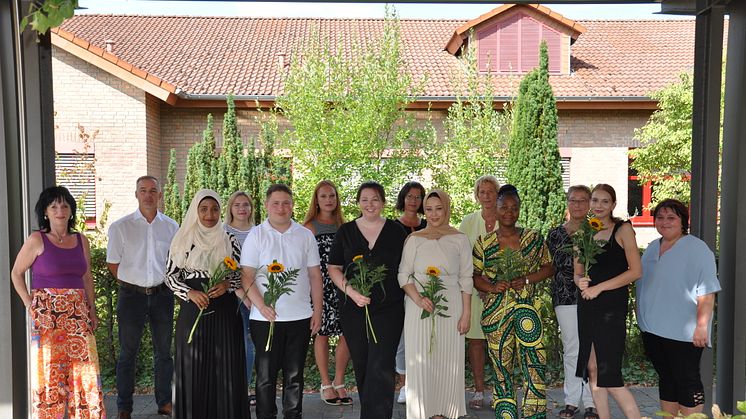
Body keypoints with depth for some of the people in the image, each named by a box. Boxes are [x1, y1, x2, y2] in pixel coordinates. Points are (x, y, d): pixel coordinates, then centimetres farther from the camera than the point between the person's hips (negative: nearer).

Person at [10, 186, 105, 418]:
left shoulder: (81, 240, 9)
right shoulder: (37, 240, -3)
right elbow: (16, 273, 4)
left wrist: (92, 310, 12)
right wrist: (29, 304, -4)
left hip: (77, 314, 4)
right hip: (46, 314, -3)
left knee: (85, 369, 3)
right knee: (48, 371, 2)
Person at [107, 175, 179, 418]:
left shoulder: (171, 226, 4)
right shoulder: (120, 227, -3)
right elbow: (113, 263, 2)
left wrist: (160, 283, 7)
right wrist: (133, 283, 3)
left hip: (162, 294, 2)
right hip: (132, 295, -2)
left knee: (163, 351, 11)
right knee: (128, 353, 5)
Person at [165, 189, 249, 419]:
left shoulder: (229, 241, 4)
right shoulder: (183, 240, 2)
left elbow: (241, 275, 8)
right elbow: (170, 275, 4)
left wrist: (227, 284, -12)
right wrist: (190, 293, -12)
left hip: (224, 312, 0)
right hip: (193, 310, 0)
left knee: (225, 367, 2)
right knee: (193, 368, 4)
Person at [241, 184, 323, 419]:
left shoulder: (305, 235, 7)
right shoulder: (256, 235, 0)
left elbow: (315, 276, 9)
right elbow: (246, 277, -5)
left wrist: (317, 311, 4)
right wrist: (262, 306, -16)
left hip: (300, 317, 2)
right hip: (266, 317, -2)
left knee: (294, 375, 12)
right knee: (266, 375, 6)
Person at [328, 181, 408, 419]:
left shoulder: (396, 231, 4)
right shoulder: (345, 231, 6)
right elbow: (334, 268, 5)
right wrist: (351, 292, -10)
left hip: (389, 309, -2)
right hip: (354, 310, 2)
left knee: (380, 367, -10)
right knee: (361, 367, 11)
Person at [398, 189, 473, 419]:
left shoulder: (460, 239, 4)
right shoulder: (415, 239, 3)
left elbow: (466, 279, 5)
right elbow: (403, 274, 2)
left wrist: (466, 313, 0)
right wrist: (418, 298, -14)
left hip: (451, 306, 1)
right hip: (419, 306, 0)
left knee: (448, 361, 5)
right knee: (420, 361, 3)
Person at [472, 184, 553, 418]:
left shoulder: (533, 238, 5)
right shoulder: (484, 242, 5)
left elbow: (548, 267, 8)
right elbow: (474, 275, 7)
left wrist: (526, 280, -8)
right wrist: (492, 287, -11)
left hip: (527, 310, 0)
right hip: (495, 312, 0)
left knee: (536, 366, -5)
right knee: (501, 368, 7)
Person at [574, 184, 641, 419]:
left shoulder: (623, 229, -2)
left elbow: (636, 271, -9)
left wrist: (599, 287, -13)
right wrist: (580, 282, -7)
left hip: (612, 306, -6)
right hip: (587, 306, 6)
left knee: (609, 376, -9)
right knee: (592, 370, 9)